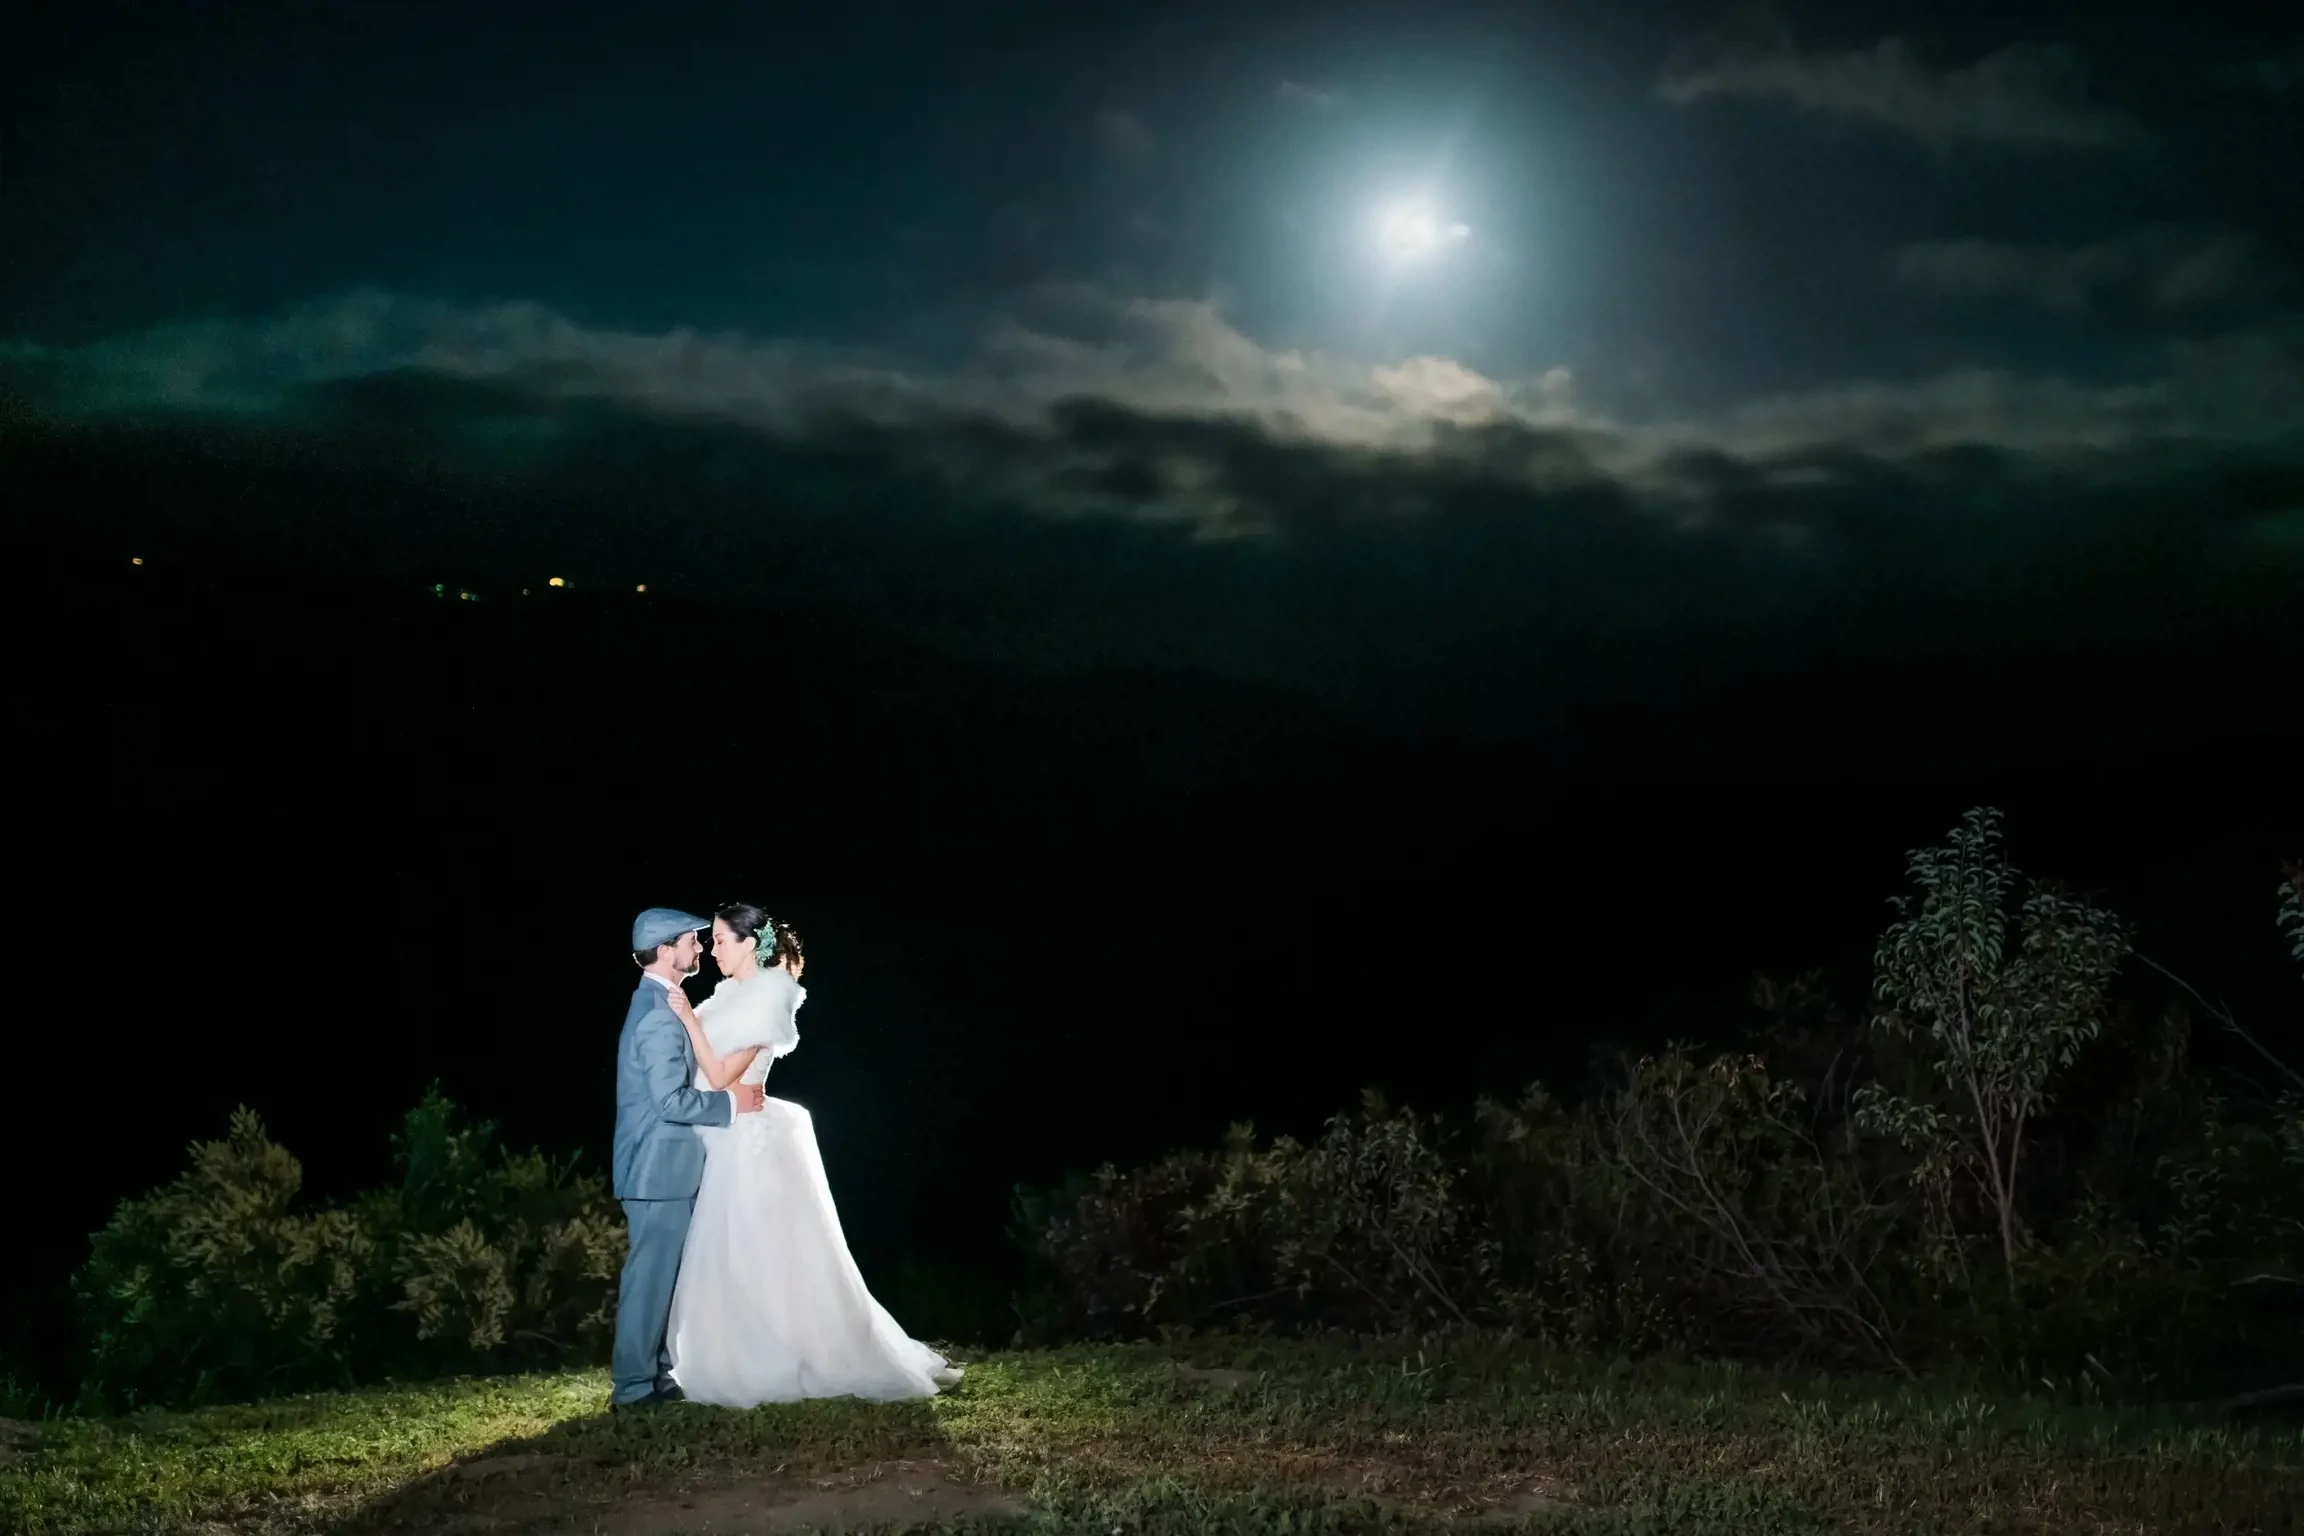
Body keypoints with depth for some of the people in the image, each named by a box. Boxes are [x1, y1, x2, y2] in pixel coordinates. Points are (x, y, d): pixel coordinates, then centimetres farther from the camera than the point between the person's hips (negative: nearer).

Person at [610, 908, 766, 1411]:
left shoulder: (657, 1002, 14)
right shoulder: (660, 1014, -19)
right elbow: (672, 1101, -24)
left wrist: (731, 1092, 12)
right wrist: (732, 1101, -15)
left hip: (662, 1165, 10)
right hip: (660, 1167, -10)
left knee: (664, 1274, 15)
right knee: (651, 1275, -4)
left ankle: (658, 1373, 22)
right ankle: (633, 1385, 2)